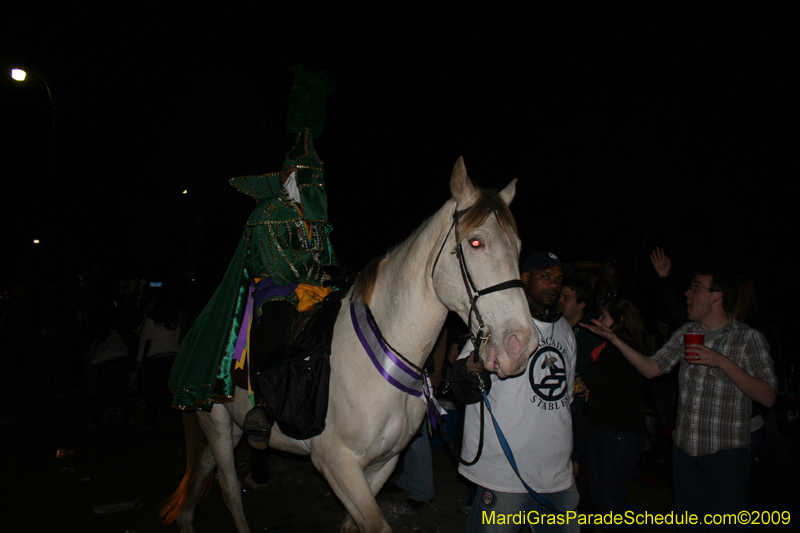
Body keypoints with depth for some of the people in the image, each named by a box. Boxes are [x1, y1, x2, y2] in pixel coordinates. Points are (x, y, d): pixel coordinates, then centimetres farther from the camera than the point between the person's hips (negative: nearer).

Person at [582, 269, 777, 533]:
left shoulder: (749, 338, -6)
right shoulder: (687, 332, 8)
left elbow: (768, 397, -11)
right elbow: (651, 368, 8)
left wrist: (722, 362, -22)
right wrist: (615, 339, 0)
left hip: (726, 452, -4)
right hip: (684, 448, 5)